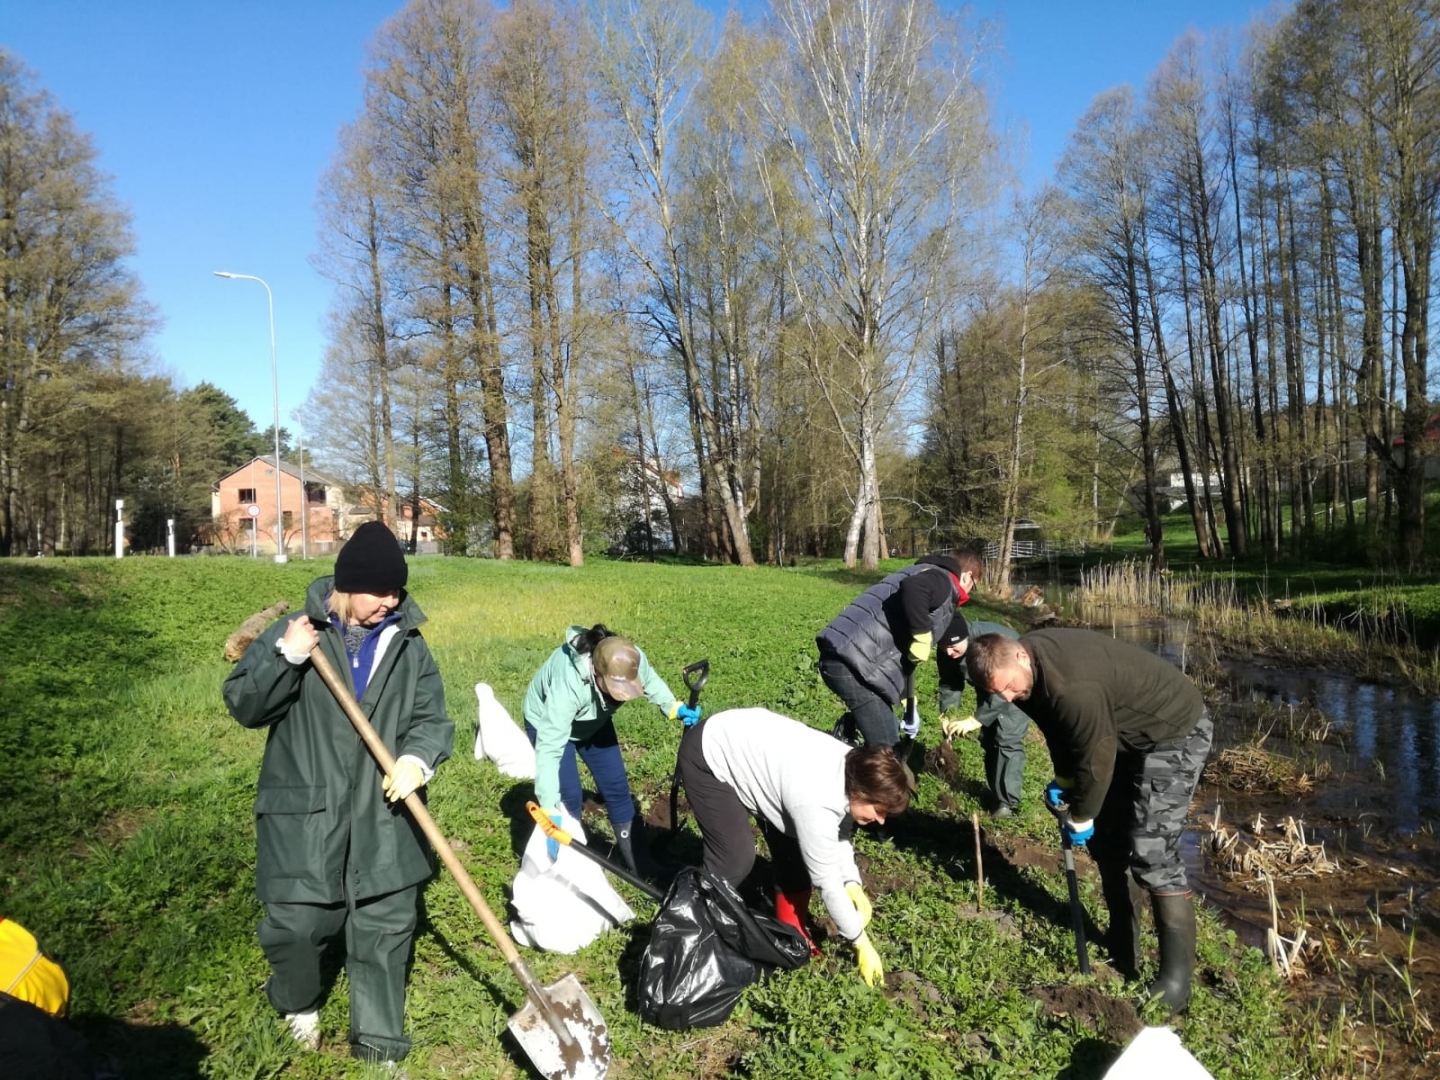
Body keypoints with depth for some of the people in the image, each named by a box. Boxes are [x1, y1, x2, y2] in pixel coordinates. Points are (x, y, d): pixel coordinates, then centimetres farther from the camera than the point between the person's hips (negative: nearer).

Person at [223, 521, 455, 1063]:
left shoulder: (408, 644, 1)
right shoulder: (294, 632, -5)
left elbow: (431, 717, 2)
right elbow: (242, 705, -4)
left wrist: (417, 758, -19)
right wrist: (284, 657, -21)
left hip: (383, 816, 2)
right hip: (305, 814, -2)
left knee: (384, 928, 9)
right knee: (295, 924, 6)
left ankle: (377, 1039, 28)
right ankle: (297, 1003, 41)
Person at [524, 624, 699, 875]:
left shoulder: (632, 660, -31)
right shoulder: (568, 682, -47)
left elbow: (650, 680, -6)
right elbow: (549, 748, -48)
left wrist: (674, 707, -24)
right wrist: (550, 811, -53)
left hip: (594, 721, 5)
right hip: (548, 723, -5)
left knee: (616, 787, 5)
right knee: (568, 796, -11)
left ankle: (636, 860, 19)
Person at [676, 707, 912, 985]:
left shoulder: (853, 767, -10)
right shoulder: (817, 803, -34)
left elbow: (838, 832, 7)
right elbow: (826, 880, -22)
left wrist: (853, 884, -4)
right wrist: (861, 943, -12)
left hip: (746, 744, 8)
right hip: (709, 756, -8)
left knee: (793, 846, 3)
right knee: (736, 860, -10)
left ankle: (792, 932, 18)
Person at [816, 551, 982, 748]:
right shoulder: (942, 580, 0)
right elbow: (912, 588, -28)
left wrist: (904, 697, 37)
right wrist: (923, 637, -17)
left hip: (842, 654, 10)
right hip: (855, 661, -10)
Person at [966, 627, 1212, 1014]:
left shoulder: (1071, 687, -38)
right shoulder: (1029, 663, -9)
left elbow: (1096, 758, -26)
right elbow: (1061, 728, 7)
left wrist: (1081, 817, -12)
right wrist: (1063, 781, 0)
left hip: (1175, 732, -9)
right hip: (1128, 732, 9)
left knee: (1152, 854, -14)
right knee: (1107, 838, 11)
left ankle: (1176, 978, -3)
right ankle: (1123, 948, 26)